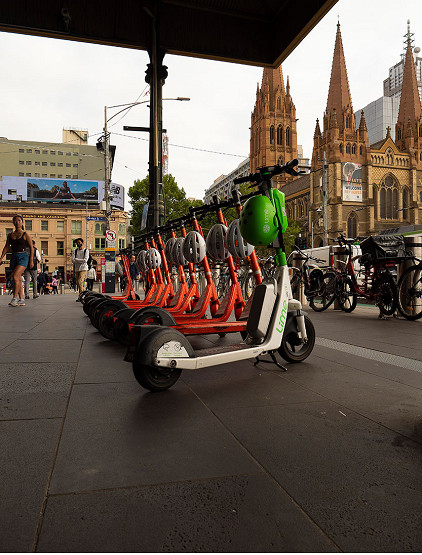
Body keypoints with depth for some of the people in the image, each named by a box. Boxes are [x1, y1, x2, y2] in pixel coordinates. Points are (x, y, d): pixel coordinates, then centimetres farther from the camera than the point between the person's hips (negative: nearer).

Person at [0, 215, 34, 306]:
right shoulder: (10, 235, 12)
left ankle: (15, 298, -14)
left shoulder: (25, 234, -2)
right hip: (14, 257, 5)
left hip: (23, 257, -5)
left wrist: (31, 260, -6)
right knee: (18, 279, 6)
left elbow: (31, 247, -1)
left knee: (15, 276, -20)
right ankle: (21, 300, 10)